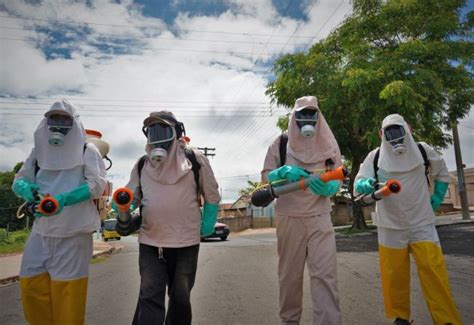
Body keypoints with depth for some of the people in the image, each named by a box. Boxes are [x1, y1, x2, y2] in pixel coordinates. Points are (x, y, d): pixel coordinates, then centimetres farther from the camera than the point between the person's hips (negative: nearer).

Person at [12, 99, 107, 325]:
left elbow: (98, 184, -10)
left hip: (73, 232, -4)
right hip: (42, 230, 5)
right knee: (31, 285, 7)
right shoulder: (40, 150, 14)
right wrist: (26, 188, -15)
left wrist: (65, 199, -24)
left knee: (67, 292, -2)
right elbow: (19, 179, 11)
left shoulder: (87, 151, 0)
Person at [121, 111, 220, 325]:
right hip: (150, 242, 1)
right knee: (150, 298, 0)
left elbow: (212, 196, 5)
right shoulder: (142, 164, 6)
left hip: (186, 241, -1)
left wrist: (207, 225, -1)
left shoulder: (195, 160, -2)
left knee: (180, 298, 15)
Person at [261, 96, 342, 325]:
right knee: (290, 275, 11)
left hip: (320, 219, 0)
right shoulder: (281, 144, 2)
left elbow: (336, 184, 5)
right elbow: (266, 177, 1)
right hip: (288, 219, 0)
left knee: (325, 275, -6)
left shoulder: (329, 146, 5)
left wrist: (326, 186, -18)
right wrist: (284, 172, -19)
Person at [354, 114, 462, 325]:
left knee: (433, 272, -6)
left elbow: (442, 174, 21)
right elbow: (358, 185, -9)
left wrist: (437, 199, 9)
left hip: (422, 223, 1)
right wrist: (368, 185, -32)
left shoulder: (423, 150, 3)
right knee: (394, 275, 2)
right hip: (391, 226, 0)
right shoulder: (375, 156, -1)